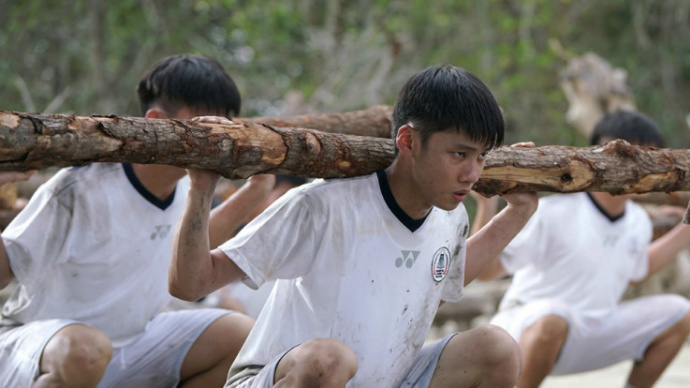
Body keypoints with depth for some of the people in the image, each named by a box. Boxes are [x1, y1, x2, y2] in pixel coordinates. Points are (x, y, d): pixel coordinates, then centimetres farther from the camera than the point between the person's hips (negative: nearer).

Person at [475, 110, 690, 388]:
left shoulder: (638, 222, 3)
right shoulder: (553, 214, -21)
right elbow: (485, 270, -25)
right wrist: (487, 204, -37)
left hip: (590, 339, 7)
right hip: (526, 329, -7)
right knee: (553, 316, -41)